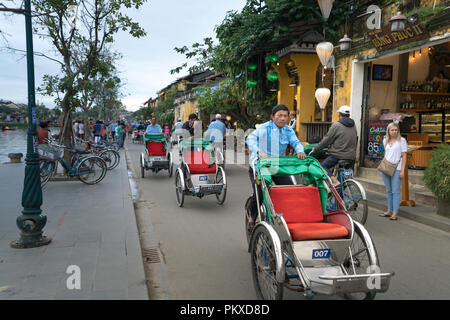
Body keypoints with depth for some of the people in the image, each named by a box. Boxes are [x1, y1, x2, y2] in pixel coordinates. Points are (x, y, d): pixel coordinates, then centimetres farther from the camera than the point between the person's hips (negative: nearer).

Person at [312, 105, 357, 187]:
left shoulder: (336, 125, -8)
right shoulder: (353, 126, 13)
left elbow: (326, 140, -6)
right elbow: (355, 140, 20)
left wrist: (315, 149, 3)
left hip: (338, 155, -7)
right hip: (351, 157, 7)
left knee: (323, 166, 0)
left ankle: (335, 181, -19)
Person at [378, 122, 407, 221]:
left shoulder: (402, 140, -2)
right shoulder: (385, 141, 12)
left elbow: (404, 156, -4)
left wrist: (402, 170, -11)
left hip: (396, 169, -5)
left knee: (395, 191, -5)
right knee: (388, 191, 11)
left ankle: (395, 213, -2)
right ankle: (389, 211, 18)